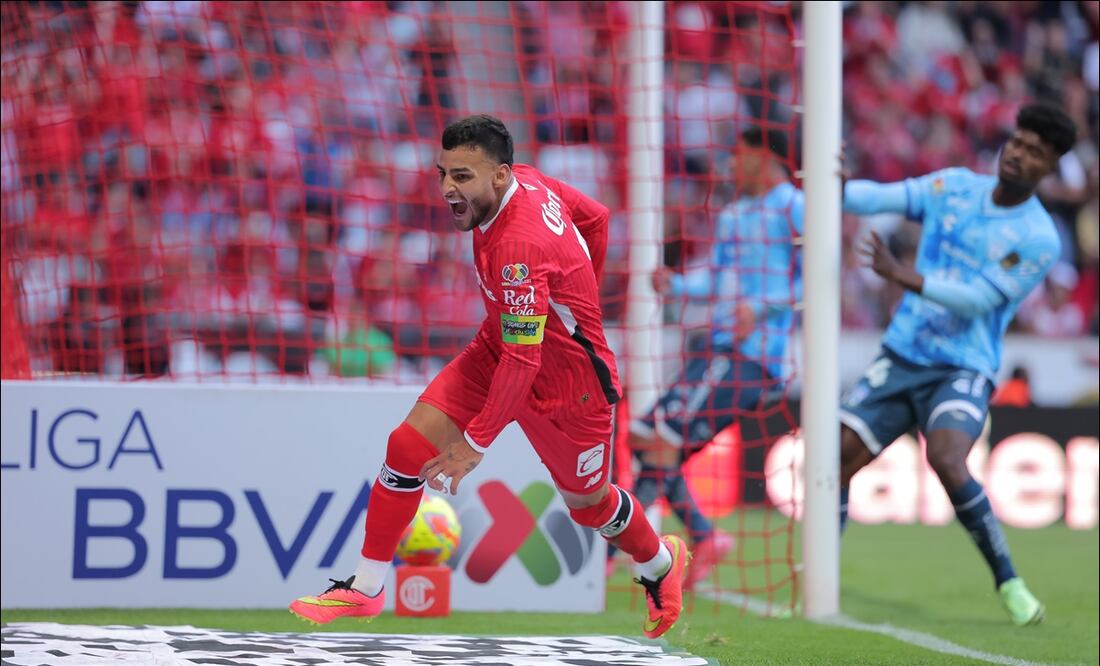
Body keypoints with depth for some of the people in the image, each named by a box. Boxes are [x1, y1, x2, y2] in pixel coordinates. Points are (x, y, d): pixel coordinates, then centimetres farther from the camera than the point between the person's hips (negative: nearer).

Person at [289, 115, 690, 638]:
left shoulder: (517, 246, -35)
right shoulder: (526, 180, -11)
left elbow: (523, 360, -31)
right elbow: (595, 217, 7)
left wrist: (475, 443, -25)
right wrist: (574, 297, 16)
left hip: (564, 379, -8)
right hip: (499, 349, 8)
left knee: (587, 502, 14)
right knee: (409, 442, -7)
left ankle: (660, 564, 46)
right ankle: (365, 589, 1)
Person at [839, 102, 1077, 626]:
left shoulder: (1038, 240, -9)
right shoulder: (954, 187, 6)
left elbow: (977, 299, -16)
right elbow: (883, 197, -3)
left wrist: (902, 275, -26)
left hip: (963, 370, -5)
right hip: (901, 358, 5)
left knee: (946, 461, -30)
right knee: (837, 457, -4)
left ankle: (1008, 582, -17)